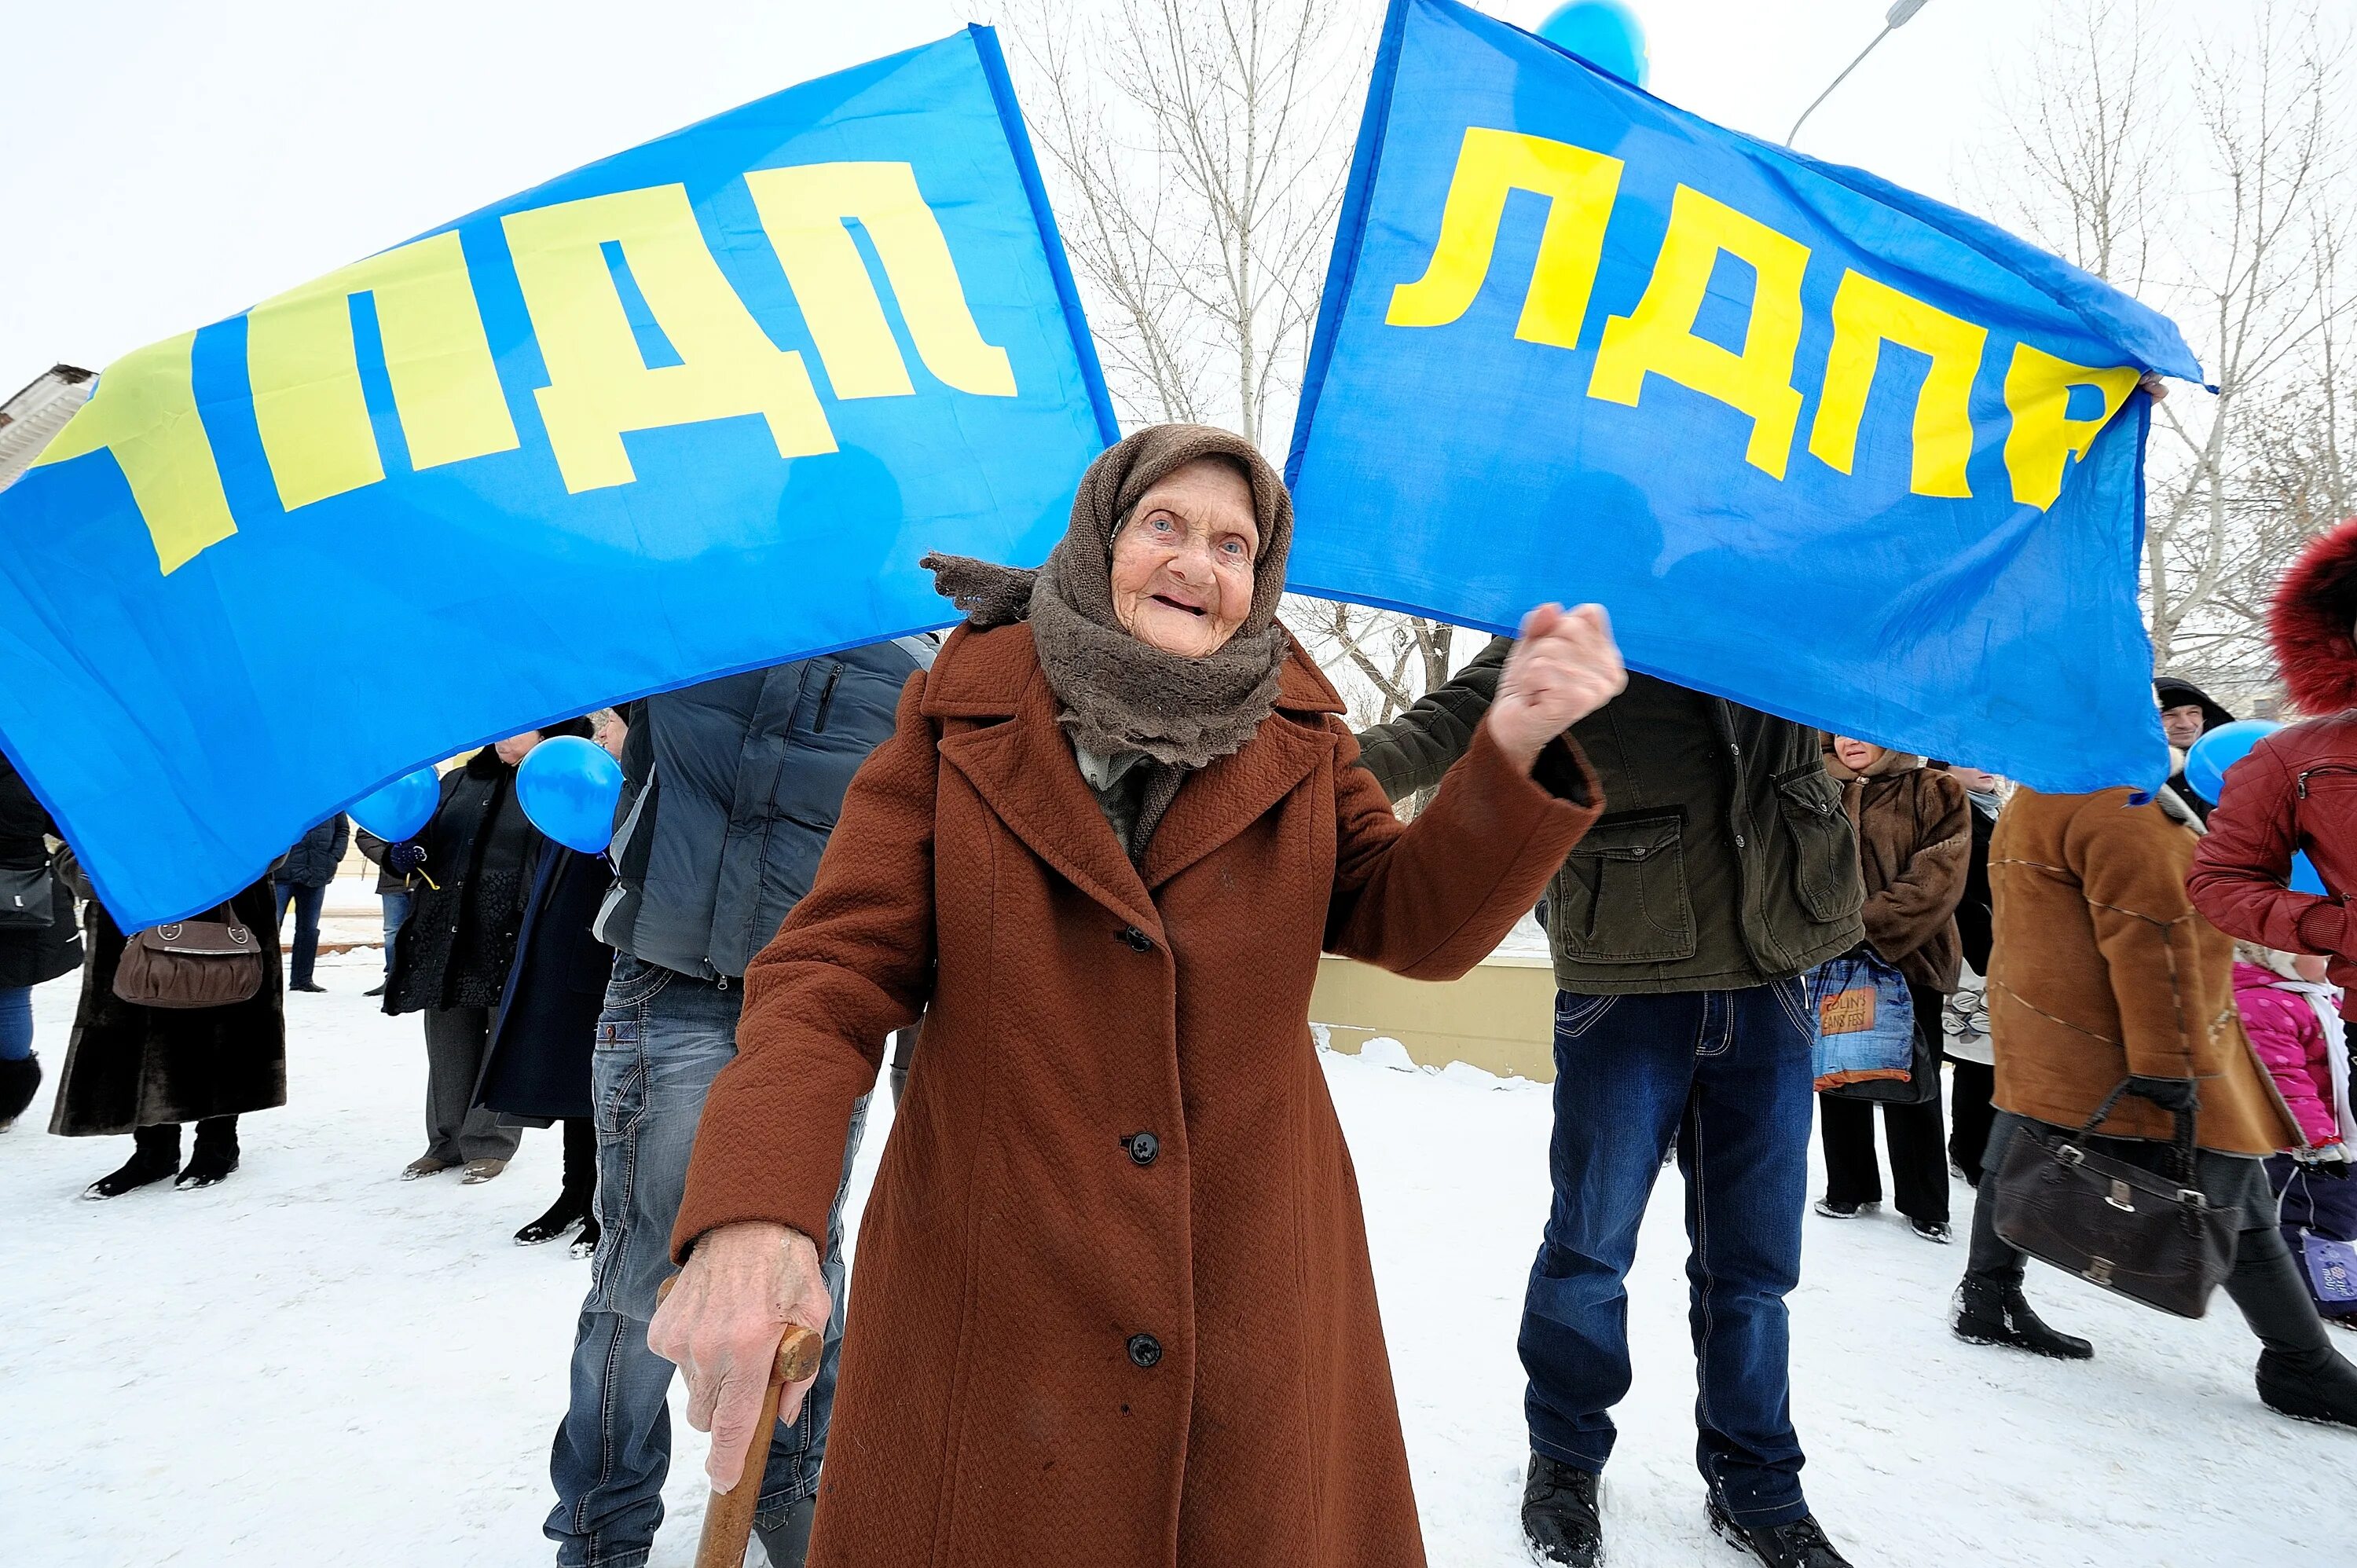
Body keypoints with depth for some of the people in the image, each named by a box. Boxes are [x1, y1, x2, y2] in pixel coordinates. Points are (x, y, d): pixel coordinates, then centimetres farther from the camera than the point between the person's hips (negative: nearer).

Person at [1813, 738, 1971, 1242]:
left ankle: (1924, 1204, 20)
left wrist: (1867, 927, -18)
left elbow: (1935, 883, -11)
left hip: (1909, 960, -3)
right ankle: (1848, 1188, 27)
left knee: (1911, 1086, 5)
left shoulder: (1936, 793, -2)